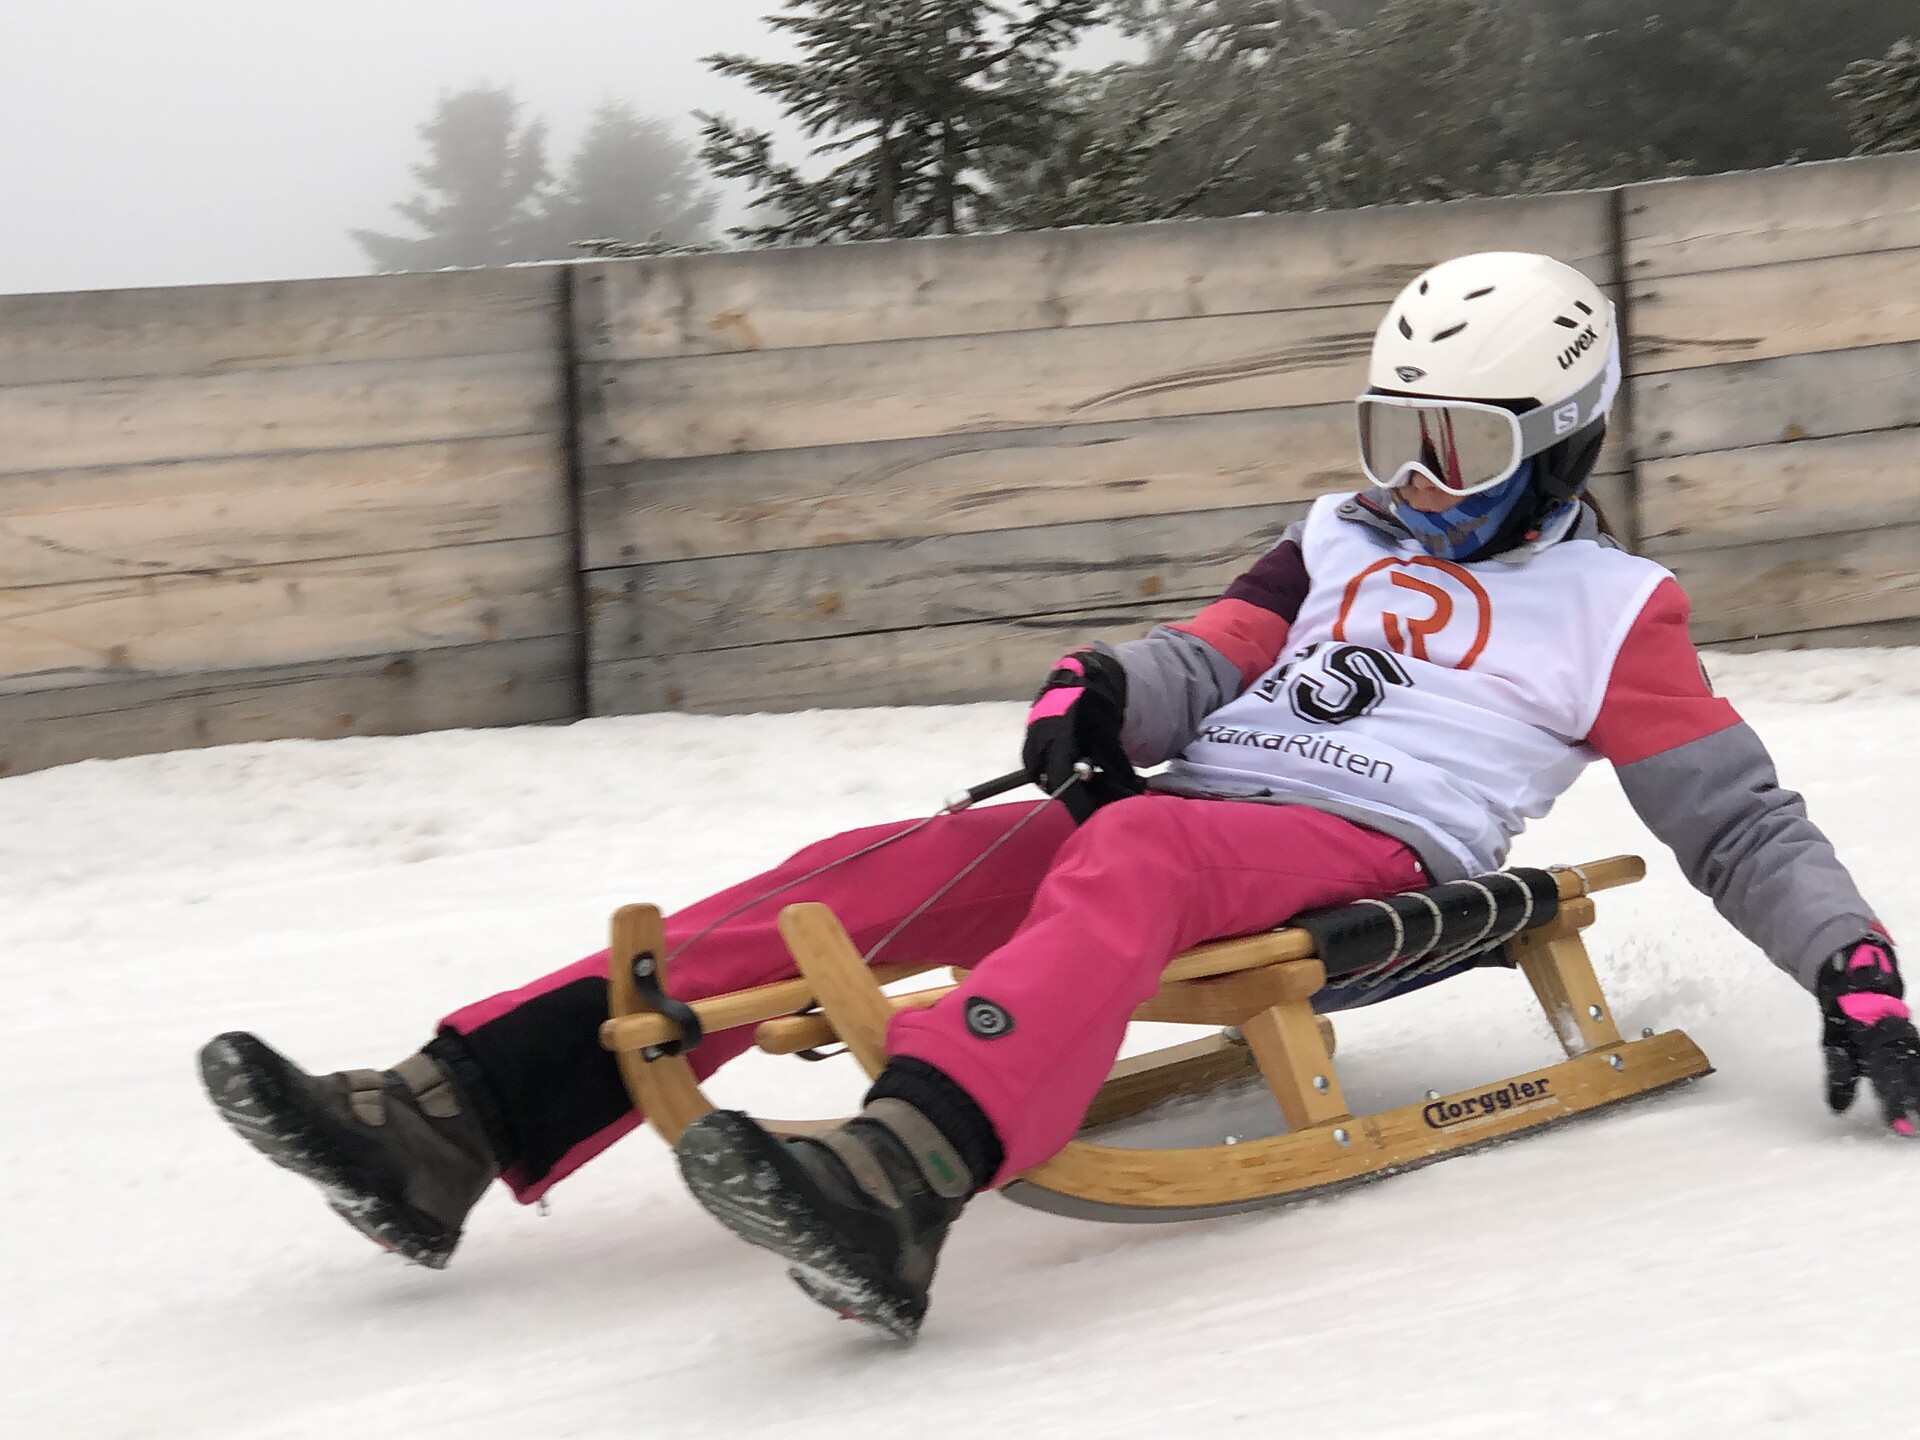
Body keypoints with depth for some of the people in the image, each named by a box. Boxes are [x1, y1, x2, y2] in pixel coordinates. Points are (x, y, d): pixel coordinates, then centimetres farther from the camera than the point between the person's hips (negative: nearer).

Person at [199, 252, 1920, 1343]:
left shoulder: (1611, 610, 15)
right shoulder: (1337, 546, 29)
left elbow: (1741, 818, 12)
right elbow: (1207, 663, 17)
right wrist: (1104, 694, -6)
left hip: (1367, 861, -6)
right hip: (1184, 809, 6)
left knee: (1130, 858, -39)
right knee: (871, 872, -17)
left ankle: (895, 1189, -67)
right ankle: (451, 1125, -30)